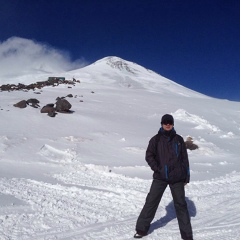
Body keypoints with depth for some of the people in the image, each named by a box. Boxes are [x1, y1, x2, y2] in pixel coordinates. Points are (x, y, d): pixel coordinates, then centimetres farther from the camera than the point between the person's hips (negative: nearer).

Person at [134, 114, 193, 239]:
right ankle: (141, 228, 13)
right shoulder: (156, 139, 2)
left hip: (177, 178, 1)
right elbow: (149, 156, 1)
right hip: (160, 177, 0)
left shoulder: (178, 139, 5)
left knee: (180, 204, 6)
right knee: (151, 202, 0)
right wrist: (157, 168, -11)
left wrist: (186, 176, 7)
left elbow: (184, 158, 9)